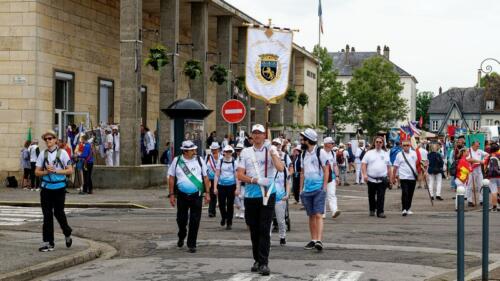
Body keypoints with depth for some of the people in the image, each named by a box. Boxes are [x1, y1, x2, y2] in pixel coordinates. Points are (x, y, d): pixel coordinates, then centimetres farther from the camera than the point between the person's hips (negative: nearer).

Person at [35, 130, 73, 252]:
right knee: (47, 215, 2)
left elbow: (70, 170, -6)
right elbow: (37, 172, 6)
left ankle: (67, 234, 29)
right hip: (46, 188, 3)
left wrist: (55, 170, -15)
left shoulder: (62, 153, -3)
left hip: (59, 187, -3)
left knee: (58, 212, 1)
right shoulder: (43, 154, 4)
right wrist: (46, 171, -13)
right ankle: (48, 242, 7)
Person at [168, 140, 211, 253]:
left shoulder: (199, 160, 3)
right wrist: (171, 194, 2)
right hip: (182, 195, 0)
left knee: (195, 221, 0)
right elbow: (171, 178, 5)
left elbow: (205, 177, 8)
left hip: (197, 195, 0)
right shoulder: (177, 161, 1)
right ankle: (181, 237, 39)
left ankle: (191, 245, 10)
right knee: (181, 219, 10)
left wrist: (207, 193, 4)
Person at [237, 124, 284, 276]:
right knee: (254, 230, 10)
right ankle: (257, 260, 22)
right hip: (250, 196, 3)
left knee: (264, 230, -7)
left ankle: (264, 263, -7)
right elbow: (240, 175, 1)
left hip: (267, 195, -3)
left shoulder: (271, 151, 3)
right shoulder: (246, 152, 8)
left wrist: (274, 154, -20)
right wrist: (256, 180, -11)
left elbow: (280, 168, -13)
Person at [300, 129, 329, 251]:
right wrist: (301, 189, 13)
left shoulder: (320, 152, -5)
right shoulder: (304, 154, 13)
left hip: (318, 189, -6)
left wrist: (324, 187, -11)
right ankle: (313, 240, 14)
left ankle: (319, 240, -18)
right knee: (311, 216, 9)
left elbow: (326, 171, -5)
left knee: (318, 215, -12)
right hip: (307, 190, 6)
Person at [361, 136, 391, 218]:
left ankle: (380, 212, -4)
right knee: (371, 196, 10)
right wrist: (364, 174, -14)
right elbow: (363, 164, -2)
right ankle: (372, 210, 26)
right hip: (371, 179, 0)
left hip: (382, 180, 0)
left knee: (381, 196, -6)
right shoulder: (369, 153, 4)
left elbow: (388, 166, 15)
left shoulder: (386, 154, 12)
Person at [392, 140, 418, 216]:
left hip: (413, 177, 3)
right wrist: (393, 177, 2)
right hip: (404, 177, -3)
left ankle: (408, 208, 21)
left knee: (410, 194, 9)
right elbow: (395, 167, 1)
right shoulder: (399, 155, -1)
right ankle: (404, 209, -12)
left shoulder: (414, 154, 6)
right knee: (405, 193, -13)